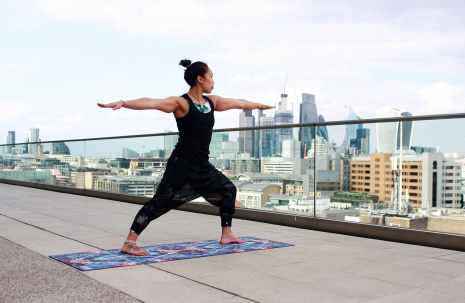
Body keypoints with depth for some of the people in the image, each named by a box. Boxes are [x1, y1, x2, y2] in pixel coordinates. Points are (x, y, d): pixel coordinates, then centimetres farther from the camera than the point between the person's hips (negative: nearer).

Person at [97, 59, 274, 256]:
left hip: (202, 165, 9)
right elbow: (152, 103, -28)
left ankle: (226, 235, 30)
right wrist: (123, 103, -43)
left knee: (228, 189, 18)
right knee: (160, 203, -11)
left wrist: (259, 105, 39)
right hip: (182, 164, -9)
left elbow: (239, 103, 26)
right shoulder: (181, 103, -13)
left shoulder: (212, 101, 10)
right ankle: (129, 243, -6)